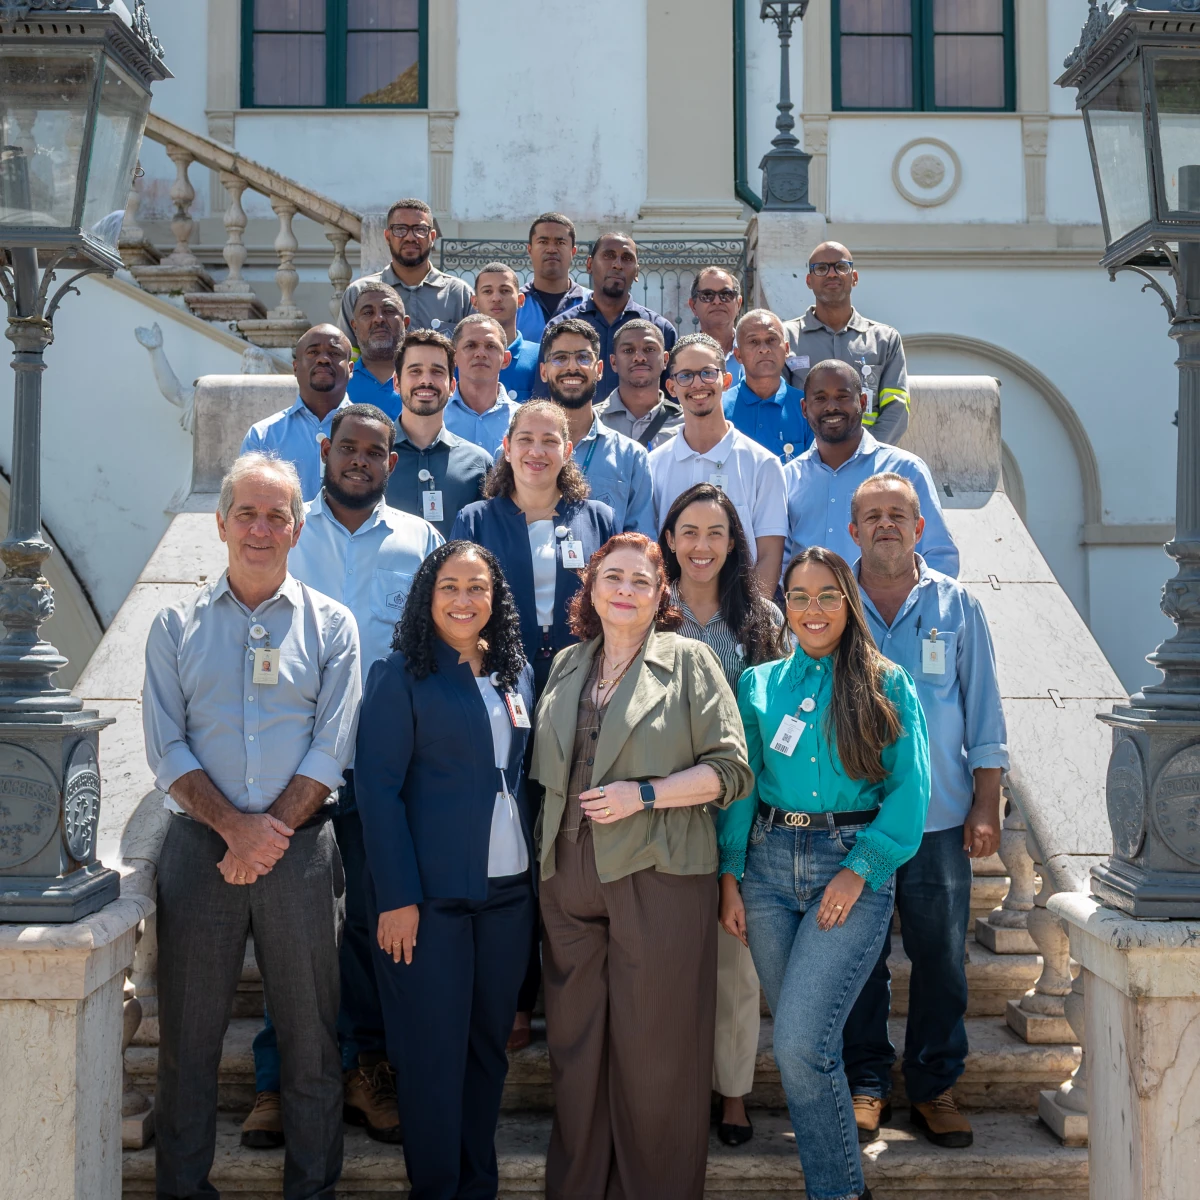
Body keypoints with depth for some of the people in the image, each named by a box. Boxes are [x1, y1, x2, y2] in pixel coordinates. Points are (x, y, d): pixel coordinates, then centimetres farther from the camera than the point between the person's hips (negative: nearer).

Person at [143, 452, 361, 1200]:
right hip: (199, 847, 1)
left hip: (301, 850, -1)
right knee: (188, 1034, 6)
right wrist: (234, 825, -12)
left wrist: (271, 832, -11)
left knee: (311, 1035, 5)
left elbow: (331, 750, -2)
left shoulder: (331, 625, 6)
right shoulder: (177, 626, 8)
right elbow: (166, 749, 1)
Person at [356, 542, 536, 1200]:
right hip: (429, 895, -5)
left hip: (507, 890, 5)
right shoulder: (400, 676, -6)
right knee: (433, 1054, 2)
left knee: (489, 1045, 13)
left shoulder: (516, 673, 10)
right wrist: (397, 897, -15)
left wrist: (535, 870, 7)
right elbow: (377, 787, -10)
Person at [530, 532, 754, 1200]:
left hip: (658, 875, -4)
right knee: (575, 1043, 10)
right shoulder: (566, 666, 16)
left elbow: (730, 770, -4)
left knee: (656, 1050, 1)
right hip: (571, 877, 5)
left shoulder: (690, 661, 1)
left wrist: (644, 794, -14)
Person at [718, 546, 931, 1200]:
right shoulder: (759, 685, 10)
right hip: (769, 862, 3)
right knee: (801, 1040, 8)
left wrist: (858, 870, -12)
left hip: (854, 863, -3)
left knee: (799, 1042, -13)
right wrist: (730, 876, 2)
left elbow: (908, 789, -3)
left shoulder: (887, 685, 2)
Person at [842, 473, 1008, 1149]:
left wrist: (986, 809, 1)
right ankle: (867, 1083, 21)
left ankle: (935, 1085, 21)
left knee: (941, 955, 5)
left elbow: (984, 713, 6)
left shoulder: (956, 605, 5)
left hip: (939, 815, 0)